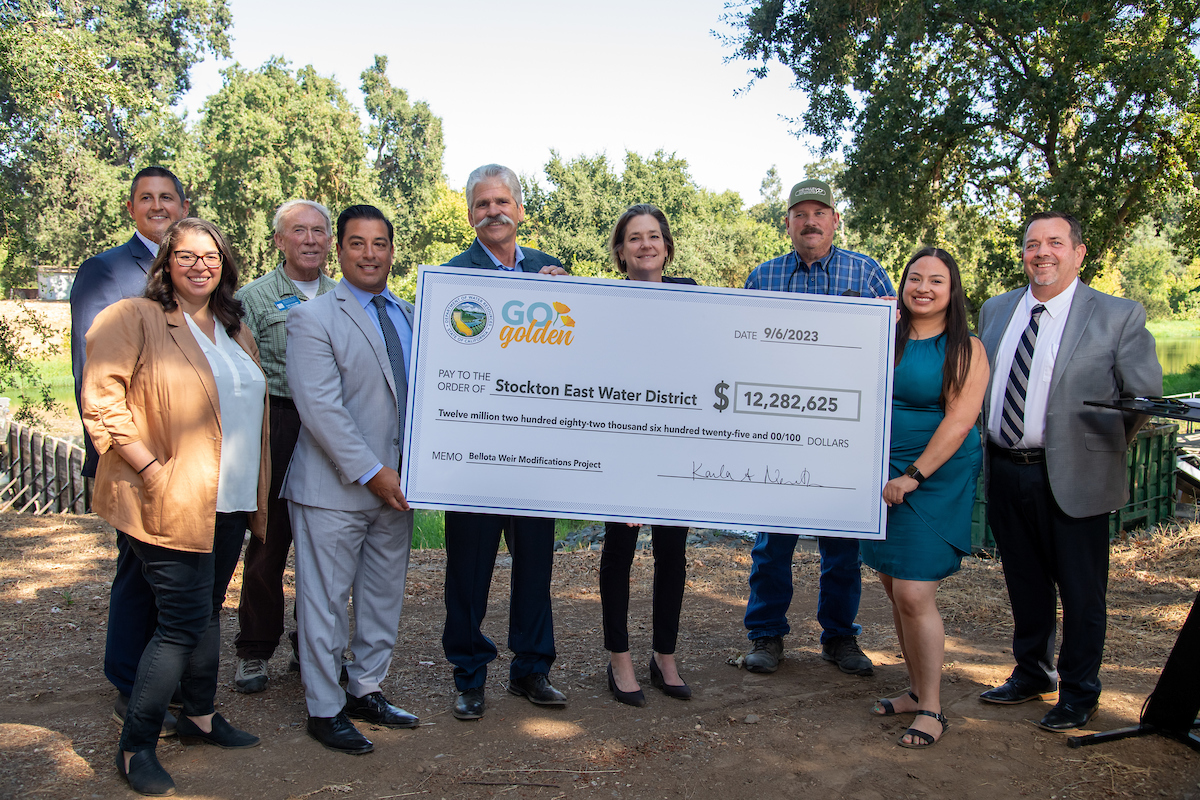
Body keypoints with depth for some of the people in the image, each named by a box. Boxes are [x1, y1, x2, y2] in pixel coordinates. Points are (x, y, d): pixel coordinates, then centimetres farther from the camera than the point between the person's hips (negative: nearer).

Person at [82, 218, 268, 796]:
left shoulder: (236, 332, 15)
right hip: (171, 504, -7)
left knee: (208, 611, 17)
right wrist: (153, 471, -19)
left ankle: (200, 715, 33)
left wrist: (257, 497, 18)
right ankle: (135, 747, 9)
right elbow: (102, 403, -13)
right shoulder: (132, 319, -6)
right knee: (185, 619, -6)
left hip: (228, 503, 7)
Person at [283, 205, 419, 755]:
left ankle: (367, 691, 30)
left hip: (395, 483, 6)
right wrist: (370, 472, -18)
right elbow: (321, 408, -16)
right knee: (325, 601, 3)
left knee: (384, 597, 15)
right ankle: (325, 710, 17)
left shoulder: (410, 316, 13)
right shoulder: (312, 318, -7)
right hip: (335, 489, -6)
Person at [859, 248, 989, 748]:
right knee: (894, 590, 10)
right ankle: (917, 690, 26)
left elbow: (959, 420, -13)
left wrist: (913, 476, -16)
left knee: (913, 594, -8)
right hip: (885, 474, 5)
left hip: (936, 478, -5)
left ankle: (931, 709, 7)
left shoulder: (965, 349, -6)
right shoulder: (886, 336, 8)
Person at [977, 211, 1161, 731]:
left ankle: (1078, 694, 26)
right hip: (1005, 471, 5)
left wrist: (1102, 451, 4)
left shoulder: (1119, 317, -6)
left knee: (1080, 591, 8)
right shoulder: (995, 311, 8)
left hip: (1072, 478, -4)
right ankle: (1031, 675, 38)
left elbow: (1147, 395, -1)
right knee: (1024, 584, 19)